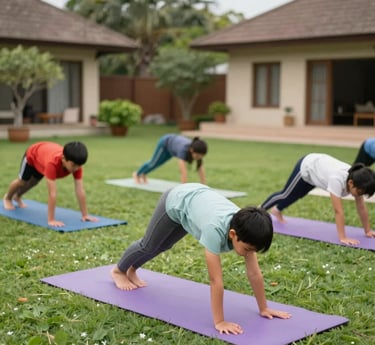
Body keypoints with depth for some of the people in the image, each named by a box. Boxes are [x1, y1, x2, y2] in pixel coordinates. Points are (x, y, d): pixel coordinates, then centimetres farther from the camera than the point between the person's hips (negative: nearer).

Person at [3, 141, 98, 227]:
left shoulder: (76, 164, -39)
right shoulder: (52, 162, -53)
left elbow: (80, 191, -36)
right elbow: (52, 194, -53)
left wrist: (85, 215, -35)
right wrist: (51, 220, -52)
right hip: (33, 153, -5)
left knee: (33, 182, 26)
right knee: (22, 181, 16)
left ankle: (17, 197, 57)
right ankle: (7, 198, 49)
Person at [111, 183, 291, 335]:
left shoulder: (244, 229, -30)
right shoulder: (216, 229, -48)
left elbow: (254, 273, -22)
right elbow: (216, 280, -44)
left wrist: (264, 308, -18)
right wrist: (219, 322, -41)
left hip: (198, 196, 6)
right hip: (176, 201, -6)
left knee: (163, 246, 27)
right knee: (149, 245, 17)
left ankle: (132, 270, 55)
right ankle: (119, 270, 48)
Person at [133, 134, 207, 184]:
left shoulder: (198, 151, -34)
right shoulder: (183, 150, -49)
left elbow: (201, 170, -30)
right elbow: (183, 171, -54)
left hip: (174, 143, 5)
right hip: (165, 142, -5)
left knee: (157, 163, 24)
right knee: (154, 162, 16)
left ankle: (143, 174, 53)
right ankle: (137, 174, 45)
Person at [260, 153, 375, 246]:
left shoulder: (356, 179, -26)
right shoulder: (337, 180, -46)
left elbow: (361, 207, -17)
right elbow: (338, 211, -45)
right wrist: (342, 238, -45)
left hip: (320, 165, 6)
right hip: (307, 166, -6)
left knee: (297, 195, 27)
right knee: (286, 195, 15)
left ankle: (277, 210, 54)